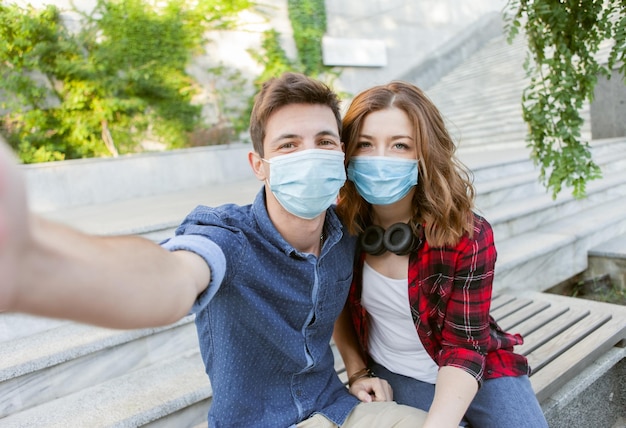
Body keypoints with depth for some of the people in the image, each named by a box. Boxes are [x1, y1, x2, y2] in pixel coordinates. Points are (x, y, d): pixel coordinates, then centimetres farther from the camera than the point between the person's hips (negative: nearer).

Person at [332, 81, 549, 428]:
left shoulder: (468, 236, -23)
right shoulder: (339, 224, -16)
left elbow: (464, 349, -21)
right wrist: (357, 372, -1)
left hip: (472, 371, 0)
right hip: (393, 374, 1)